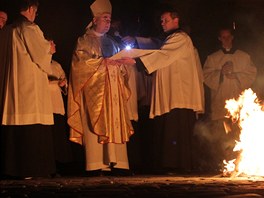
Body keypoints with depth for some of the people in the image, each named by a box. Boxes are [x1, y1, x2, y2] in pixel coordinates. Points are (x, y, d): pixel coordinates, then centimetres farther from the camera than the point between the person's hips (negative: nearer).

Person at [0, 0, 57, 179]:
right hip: (31, 82, -8)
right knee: (32, 124, -6)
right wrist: (50, 49, 12)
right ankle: (27, 168, -9)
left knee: (15, 124, 8)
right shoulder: (30, 28, -10)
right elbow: (41, 53, -11)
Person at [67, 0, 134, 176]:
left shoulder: (112, 43, 24)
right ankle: (95, 165, -14)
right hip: (94, 88, -6)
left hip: (113, 89, 6)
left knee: (115, 125, -3)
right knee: (95, 124, -12)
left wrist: (121, 64, -2)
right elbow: (82, 60, -9)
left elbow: (120, 66, 21)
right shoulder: (85, 41, 6)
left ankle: (115, 162, -5)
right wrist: (103, 62, -15)